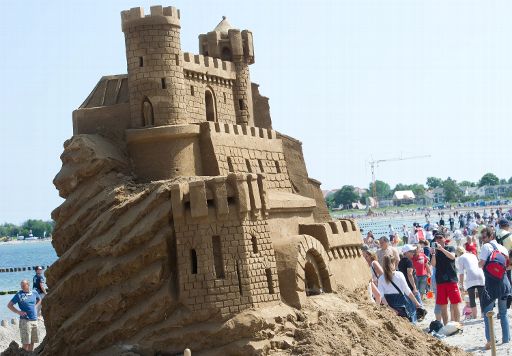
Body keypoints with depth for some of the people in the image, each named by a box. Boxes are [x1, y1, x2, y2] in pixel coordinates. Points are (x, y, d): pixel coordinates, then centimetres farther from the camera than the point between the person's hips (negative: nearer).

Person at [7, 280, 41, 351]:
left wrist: (35, 306, 11)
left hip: (34, 320, 5)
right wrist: (18, 312, -12)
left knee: (32, 341, 12)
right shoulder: (19, 295, -6)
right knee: (26, 342, -5)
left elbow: (39, 300, 28)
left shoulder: (34, 293, 6)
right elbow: (9, 305, -4)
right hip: (25, 320, -5)